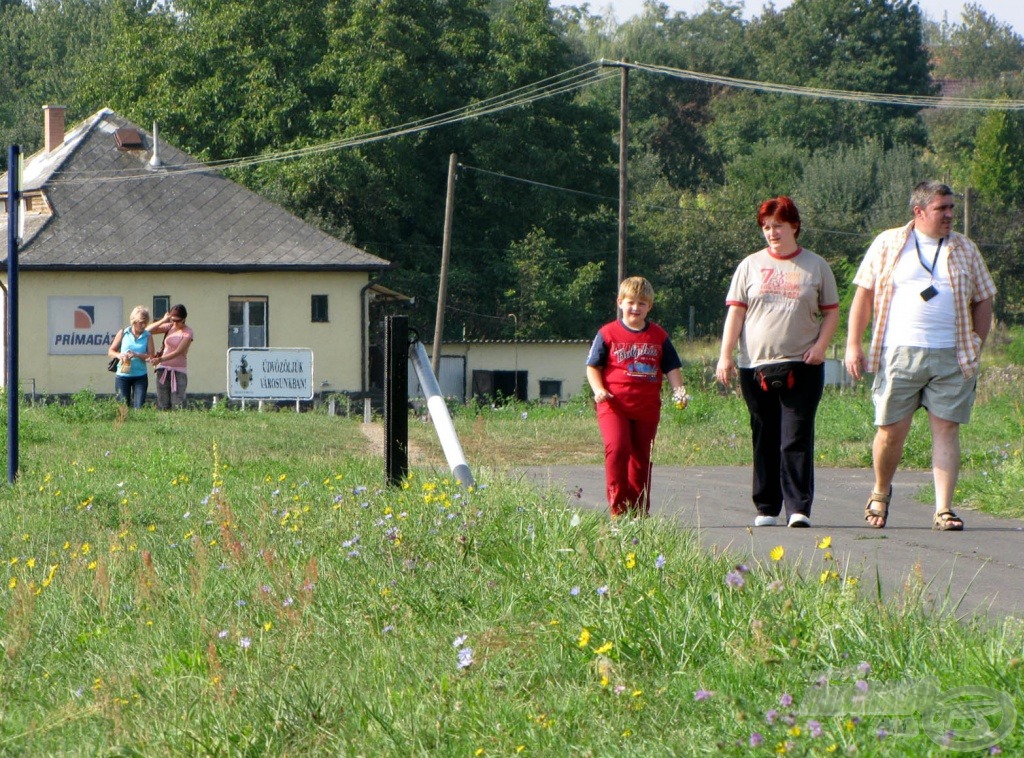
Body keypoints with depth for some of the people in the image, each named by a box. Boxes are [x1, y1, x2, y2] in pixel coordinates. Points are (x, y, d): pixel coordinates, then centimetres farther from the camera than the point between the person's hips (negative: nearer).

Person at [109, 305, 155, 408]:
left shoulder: (147, 336, 3)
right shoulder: (123, 333, 3)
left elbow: (150, 356, -4)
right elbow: (110, 351, 6)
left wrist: (136, 355, -20)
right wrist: (118, 355, -16)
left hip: (140, 376, 0)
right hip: (122, 376, 0)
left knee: (139, 406, -7)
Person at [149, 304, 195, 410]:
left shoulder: (187, 333, -7)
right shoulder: (169, 327, 7)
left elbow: (178, 352, -18)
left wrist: (160, 359, -28)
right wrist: (163, 320, -6)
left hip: (178, 371, -4)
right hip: (163, 369, 4)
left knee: (178, 406, -11)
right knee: (162, 406, -1)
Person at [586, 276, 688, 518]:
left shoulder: (659, 336, 9)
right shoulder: (608, 333, 2)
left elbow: (672, 367, 14)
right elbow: (593, 366, 5)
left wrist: (679, 390, -3)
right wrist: (598, 390, -11)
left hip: (647, 408, 3)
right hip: (614, 405, -3)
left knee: (642, 458, 8)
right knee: (617, 447, -21)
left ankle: (639, 511, 17)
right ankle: (618, 507, -15)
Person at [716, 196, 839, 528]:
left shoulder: (815, 266, 8)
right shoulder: (751, 265, 11)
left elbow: (832, 312, 11)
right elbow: (735, 312, 8)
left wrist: (820, 345, -5)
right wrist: (726, 355, -1)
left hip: (801, 367, -2)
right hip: (756, 367, 2)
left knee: (797, 441, -9)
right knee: (765, 441, 6)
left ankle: (799, 509, -10)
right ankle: (766, 509, 12)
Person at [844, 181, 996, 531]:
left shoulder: (965, 250, 13)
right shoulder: (888, 245, 7)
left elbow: (983, 301, 16)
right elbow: (864, 294, 7)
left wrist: (976, 348, 6)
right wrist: (853, 345, 1)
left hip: (951, 358, 1)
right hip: (898, 354, -1)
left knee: (946, 428, -4)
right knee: (891, 430, 0)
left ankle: (944, 509, -3)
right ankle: (881, 493, 25)